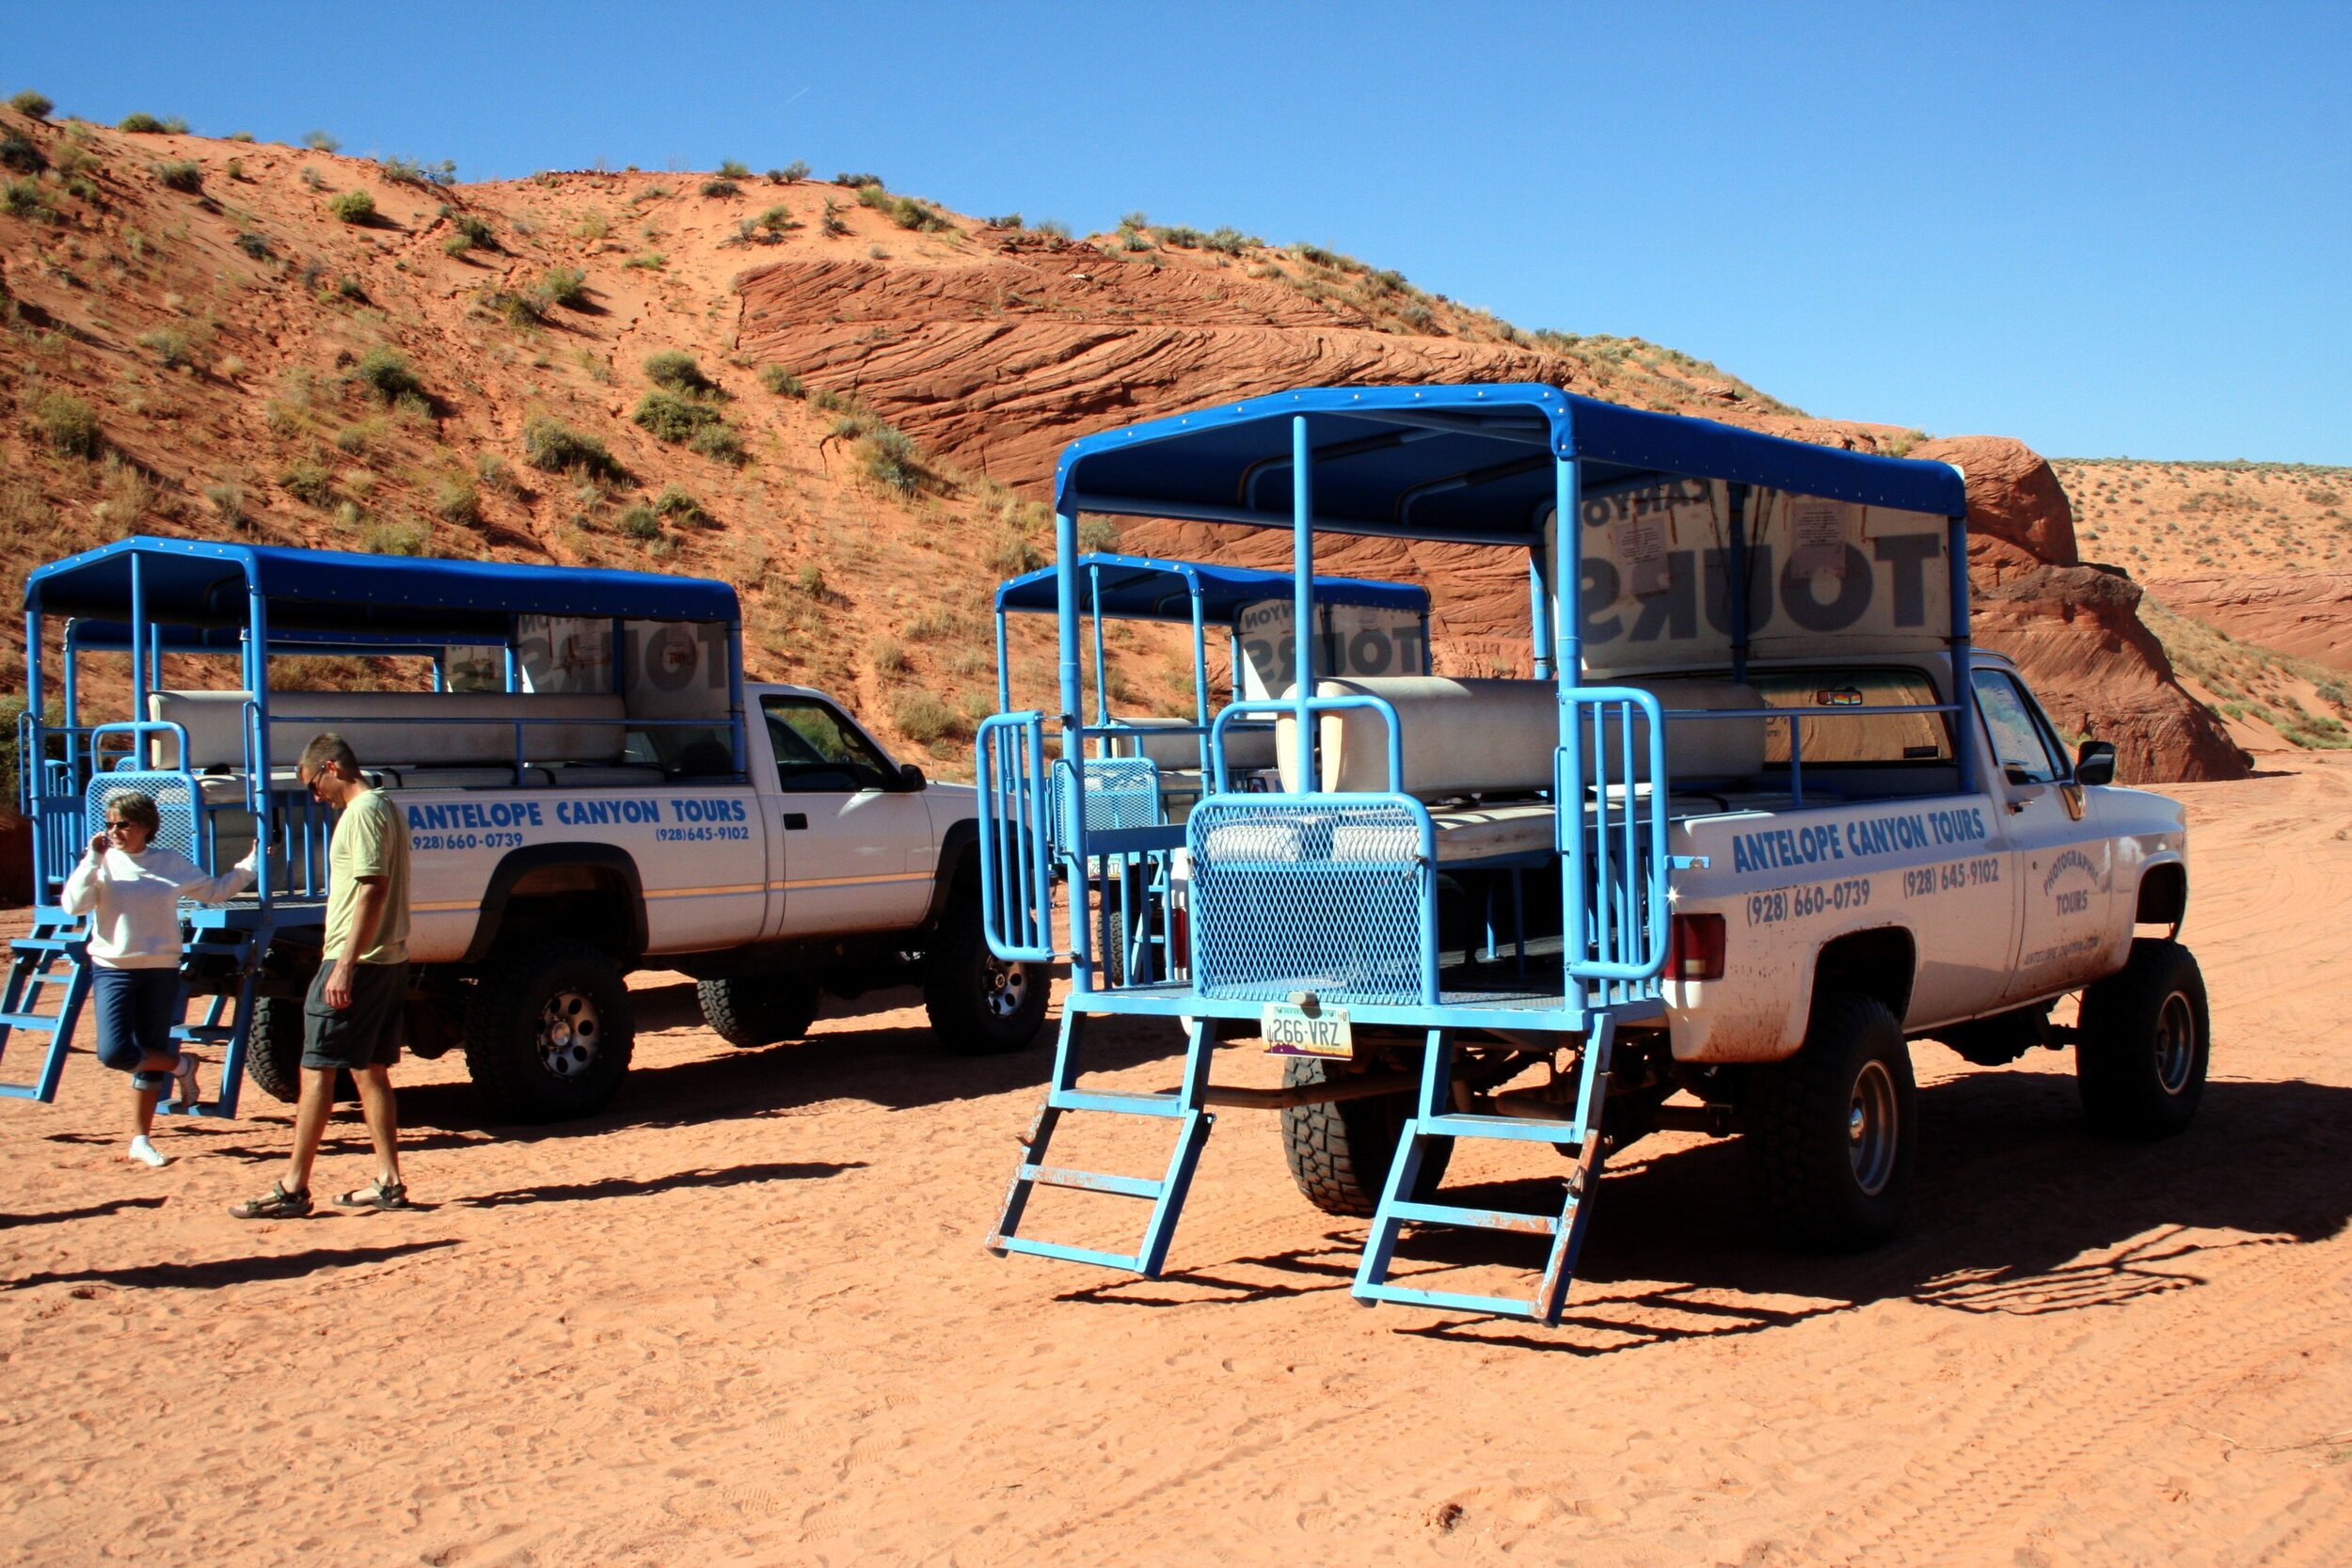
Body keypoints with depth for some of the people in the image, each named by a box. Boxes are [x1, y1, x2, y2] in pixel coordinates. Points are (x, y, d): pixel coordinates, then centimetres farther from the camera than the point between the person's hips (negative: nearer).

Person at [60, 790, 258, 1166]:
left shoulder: (172, 863, 4)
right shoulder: (103, 863, -1)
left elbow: (215, 890, 14)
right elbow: (73, 904, -13)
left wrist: (250, 865, 7)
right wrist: (92, 860, -17)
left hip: (161, 970, 1)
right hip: (113, 969, -1)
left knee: (150, 1058, 6)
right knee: (114, 1052, -17)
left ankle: (140, 1141, 16)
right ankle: (182, 1065, 10)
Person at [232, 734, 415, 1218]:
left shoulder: (362, 812, -13)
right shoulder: (387, 807, 17)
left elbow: (372, 890, -22)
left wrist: (344, 965, -24)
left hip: (357, 962, -10)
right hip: (389, 960, 10)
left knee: (317, 1070, -5)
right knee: (370, 1070, 12)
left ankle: (293, 1190, -2)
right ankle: (388, 1183, 12)